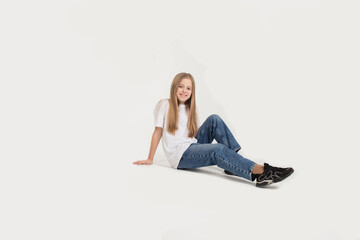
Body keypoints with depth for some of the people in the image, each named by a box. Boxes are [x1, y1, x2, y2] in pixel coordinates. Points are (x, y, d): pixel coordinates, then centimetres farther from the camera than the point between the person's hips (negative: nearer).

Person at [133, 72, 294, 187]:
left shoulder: (190, 109, 20)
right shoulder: (165, 105, 3)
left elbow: (197, 134, 17)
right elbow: (158, 131, 0)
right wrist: (150, 159, 0)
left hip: (193, 147, 6)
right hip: (179, 156, -6)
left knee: (214, 120, -15)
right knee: (218, 150, -32)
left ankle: (232, 165, -25)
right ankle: (259, 172, -49)